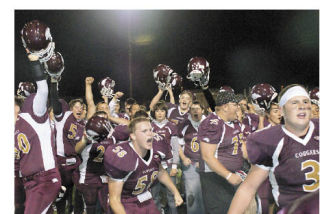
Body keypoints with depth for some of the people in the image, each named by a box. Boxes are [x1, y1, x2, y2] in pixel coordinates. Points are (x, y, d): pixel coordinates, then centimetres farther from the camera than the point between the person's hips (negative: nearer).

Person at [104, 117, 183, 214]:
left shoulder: (155, 150, -11)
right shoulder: (123, 158, -31)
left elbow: (160, 172, 13)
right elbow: (114, 199, -25)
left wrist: (175, 192, 13)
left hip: (146, 201, 6)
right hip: (126, 205, -6)